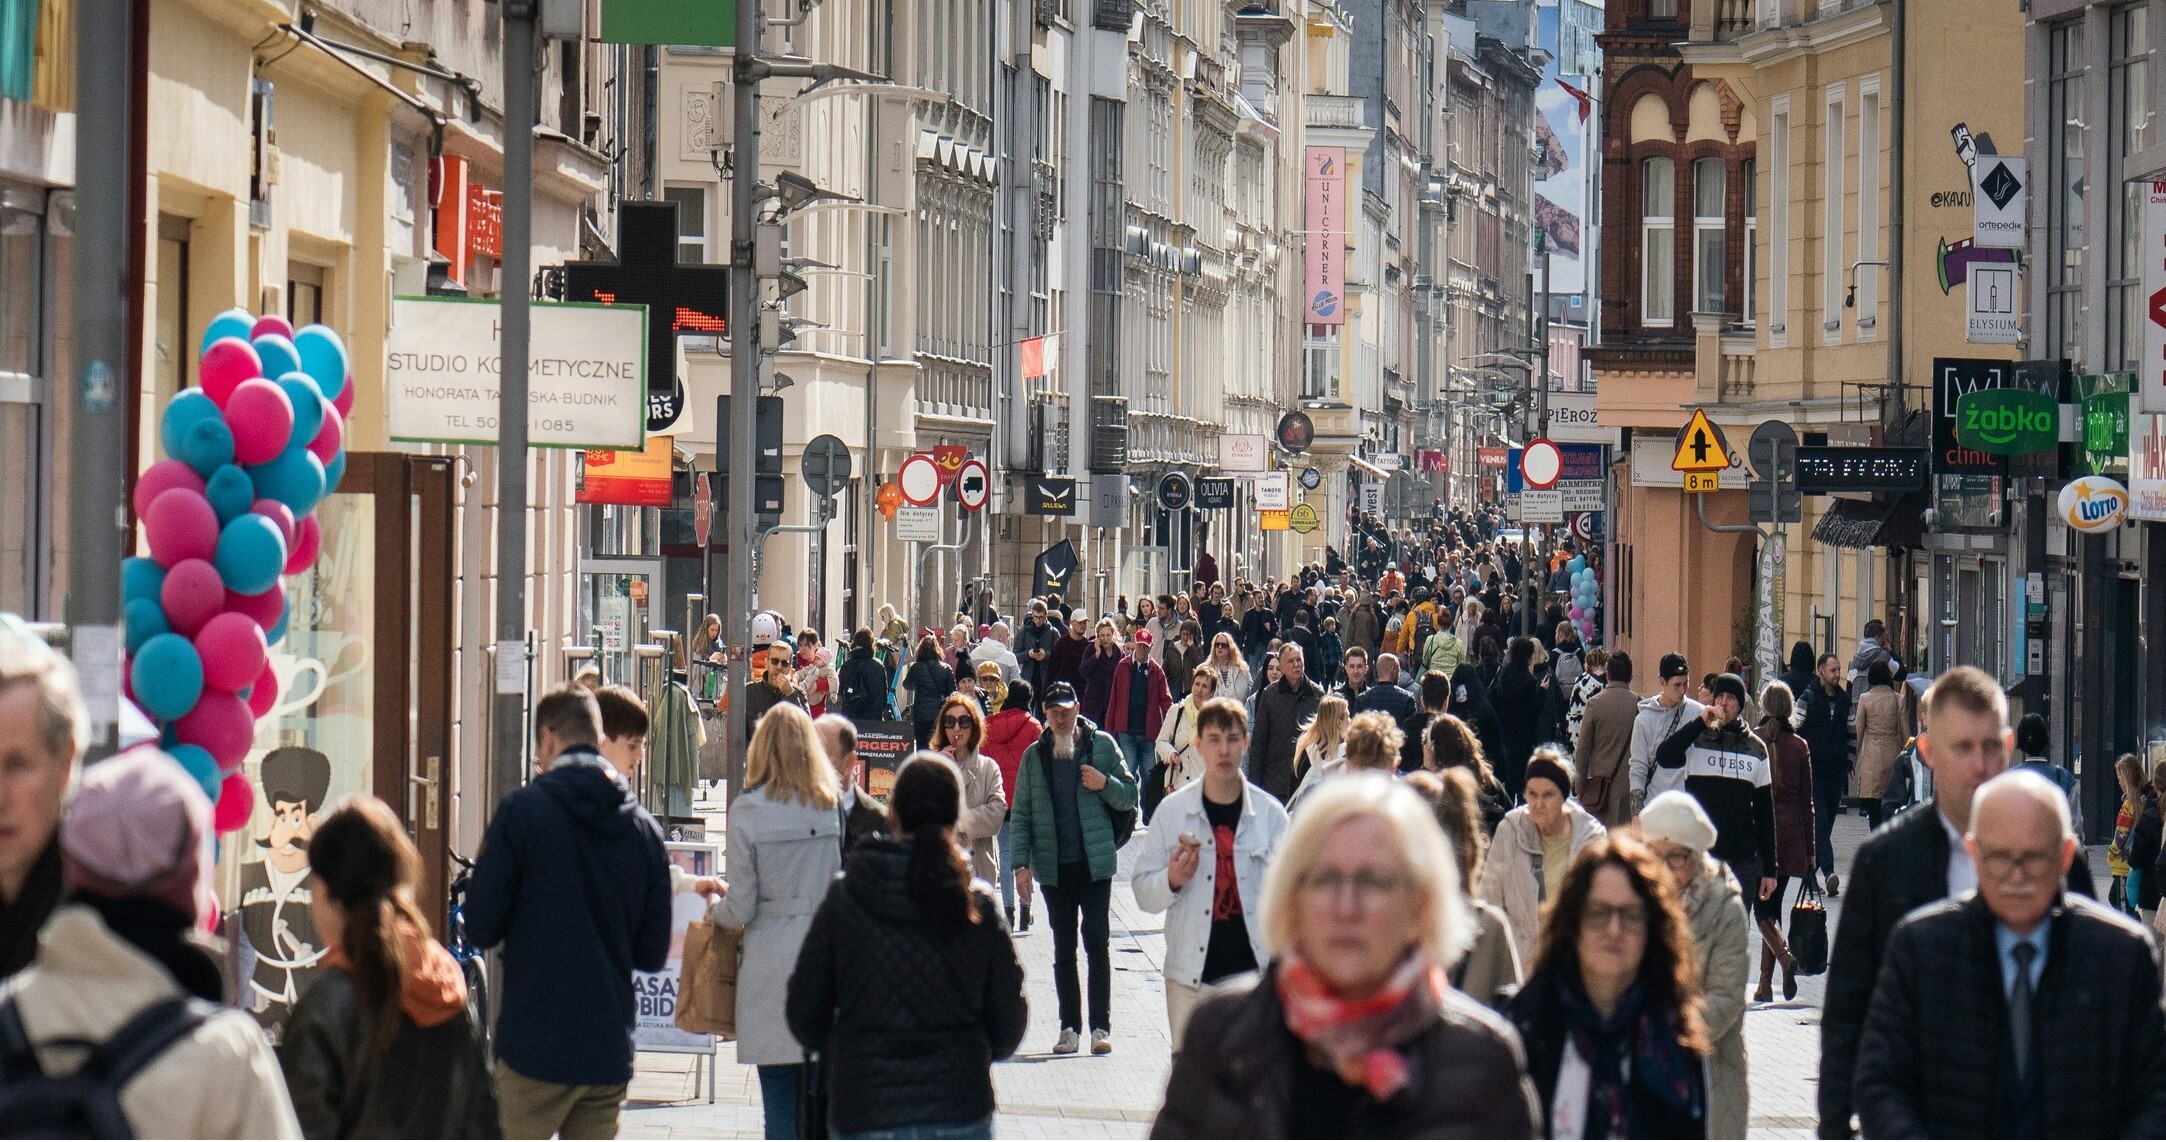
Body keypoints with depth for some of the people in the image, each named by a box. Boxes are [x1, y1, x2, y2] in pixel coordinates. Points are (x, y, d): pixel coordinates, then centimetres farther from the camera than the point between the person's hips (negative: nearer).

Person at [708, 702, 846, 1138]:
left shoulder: (747, 811, -7)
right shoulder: (834, 805, 1)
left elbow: (740, 908, -6)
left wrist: (713, 910, 15)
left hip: (771, 964, -3)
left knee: (780, 1101, 1)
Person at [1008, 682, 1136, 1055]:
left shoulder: (1102, 745, 2)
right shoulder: (1034, 756, 6)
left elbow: (1129, 797, 7)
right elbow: (1021, 814, 6)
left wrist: (1105, 784, -13)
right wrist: (1021, 862, -4)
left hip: (1095, 862, -2)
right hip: (1053, 866, 2)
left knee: (1098, 943, -3)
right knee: (1063, 948, 7)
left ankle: (1101, 1026, 0)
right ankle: (1070, 1026, 12)